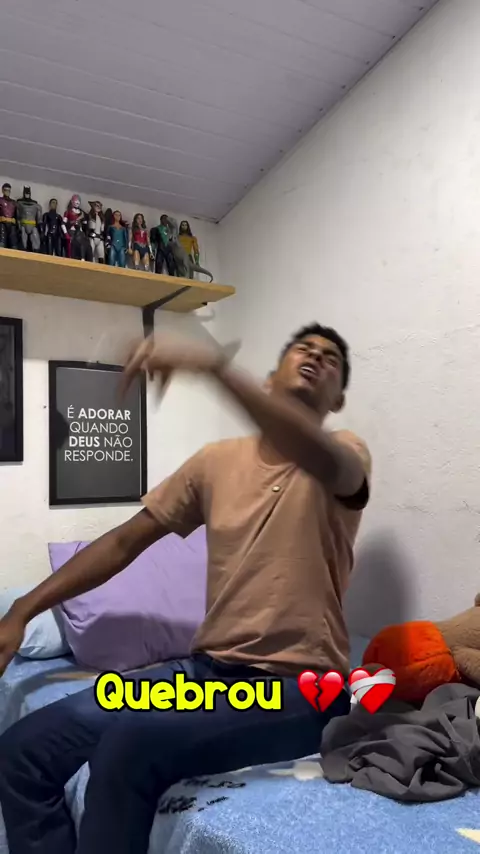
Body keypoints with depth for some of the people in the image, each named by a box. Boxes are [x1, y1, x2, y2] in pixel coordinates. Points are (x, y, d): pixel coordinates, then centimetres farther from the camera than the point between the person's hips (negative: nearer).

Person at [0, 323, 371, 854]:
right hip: (207, 668, 5)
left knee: (130, 745, -30)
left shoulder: (345, 453, -4)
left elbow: (319, 459, -32)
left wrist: (213, 365, -38)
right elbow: (125, 541, 11)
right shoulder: (217, 460, 9)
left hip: (297, 687, -5)